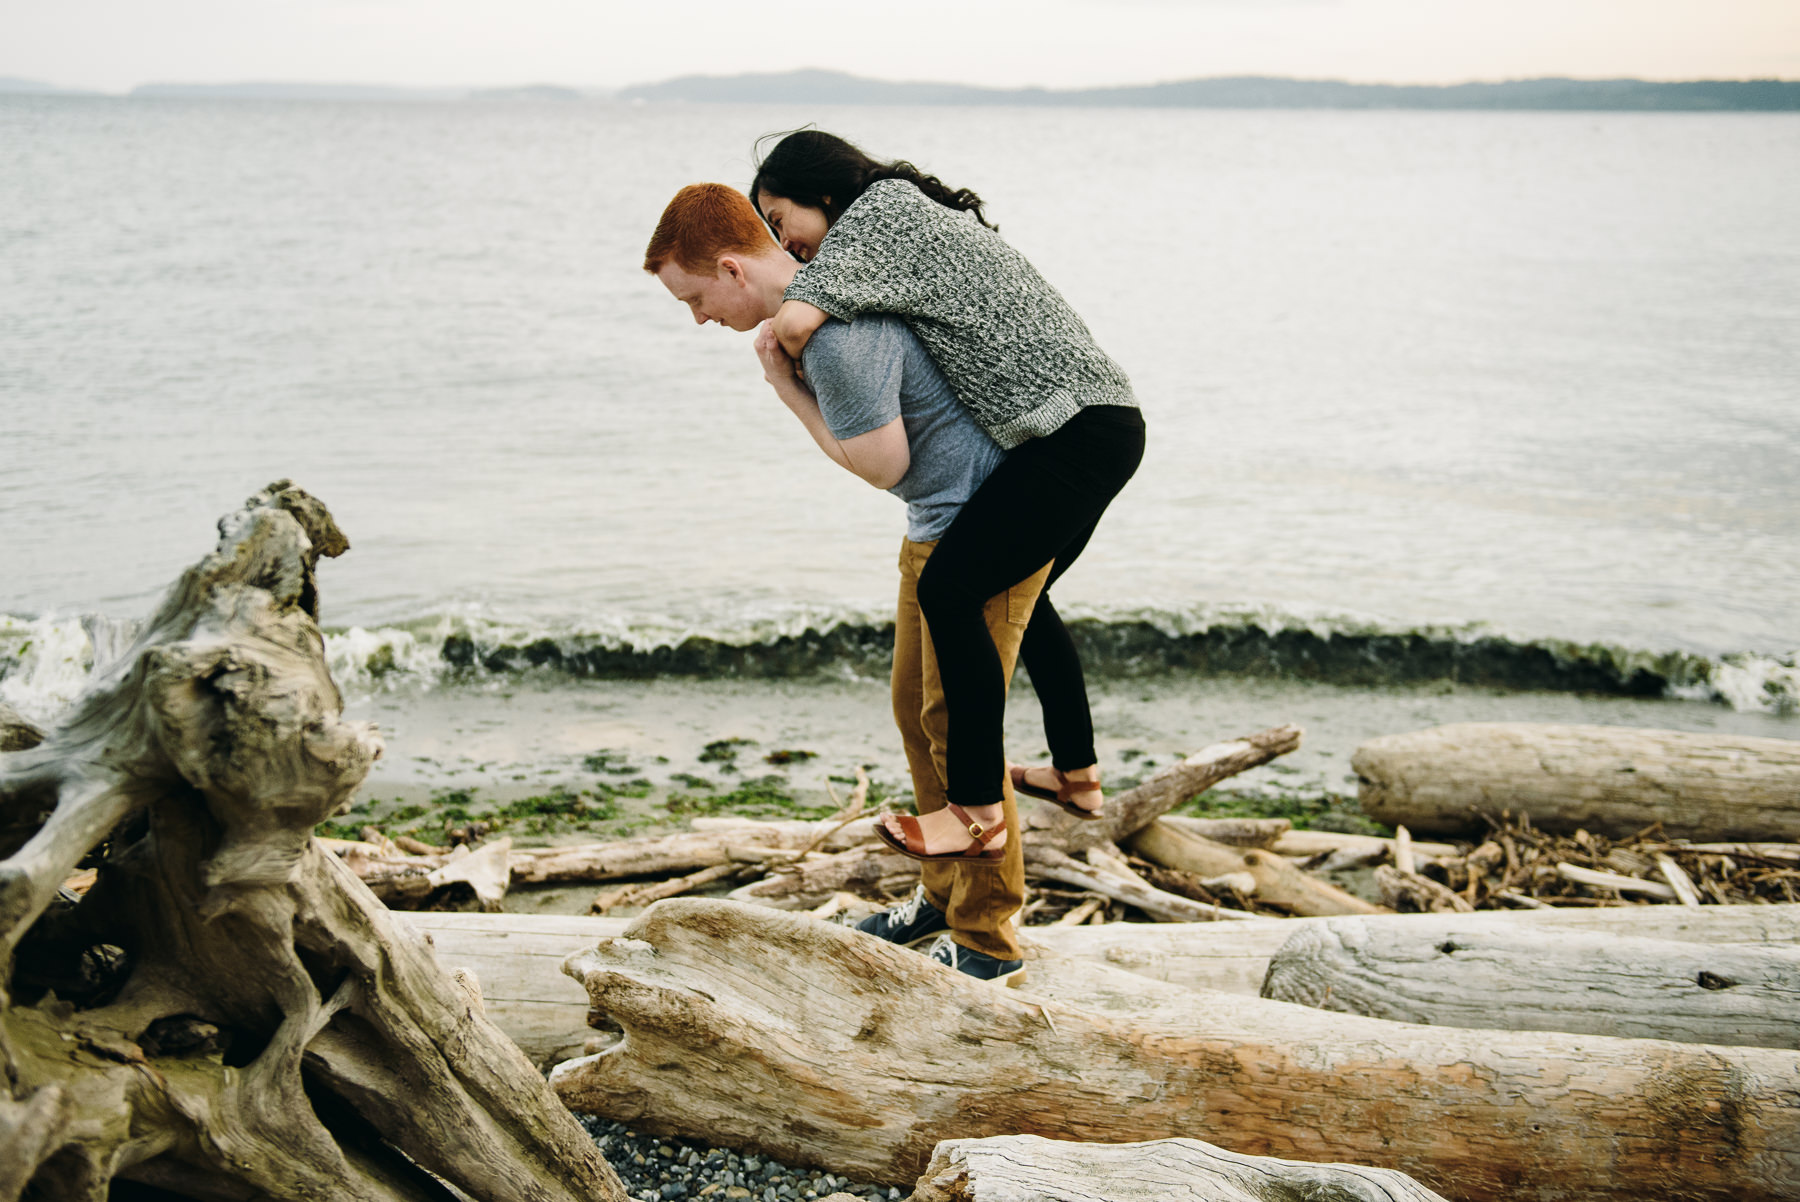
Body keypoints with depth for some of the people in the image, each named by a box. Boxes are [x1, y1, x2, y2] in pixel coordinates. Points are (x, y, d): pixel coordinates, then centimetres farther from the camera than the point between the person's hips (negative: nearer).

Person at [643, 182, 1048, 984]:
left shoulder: (837, 339, -26)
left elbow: (883, 465, -17)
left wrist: (782, 384, -10)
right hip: (940, 524, 10)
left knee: (958, 722, -7)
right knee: (917, 709, 16)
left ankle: (988, 943, 2)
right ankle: (946, 893, 30)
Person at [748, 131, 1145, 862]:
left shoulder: (880, 207, -8)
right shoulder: (915, 212, 22)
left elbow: (796, 321, -22)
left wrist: (779, 350, 1)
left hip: (1075, 431, -11)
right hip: (1104, 424, 11)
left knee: (948, 590, -12)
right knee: (1015, 592, 25)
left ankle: (976, 810, -7)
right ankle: (1078, 776, 37)